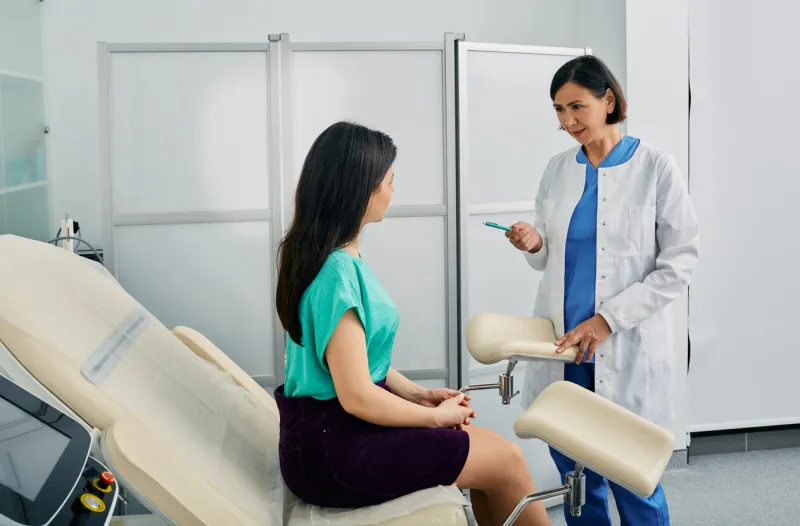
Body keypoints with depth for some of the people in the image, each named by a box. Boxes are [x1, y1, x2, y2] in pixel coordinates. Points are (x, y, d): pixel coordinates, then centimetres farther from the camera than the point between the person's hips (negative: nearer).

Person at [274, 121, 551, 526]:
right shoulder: (336, 271, -24)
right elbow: (357, 397, -24)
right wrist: (435, 415, -10)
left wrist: (418, 394, 7)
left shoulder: (317, 252, 6)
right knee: (507, 461, -2)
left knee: (486, 447, 12)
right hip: (331, 447, -9)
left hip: (329, 426, 9)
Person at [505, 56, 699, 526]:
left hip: (627, 349, -4)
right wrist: (535, 245, -7)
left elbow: (680, 264, -6)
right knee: (574, 473, 11)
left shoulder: (656, 168, -5)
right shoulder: (557, 170, 8)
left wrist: (607, 318, -14)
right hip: (562, 345, 4)